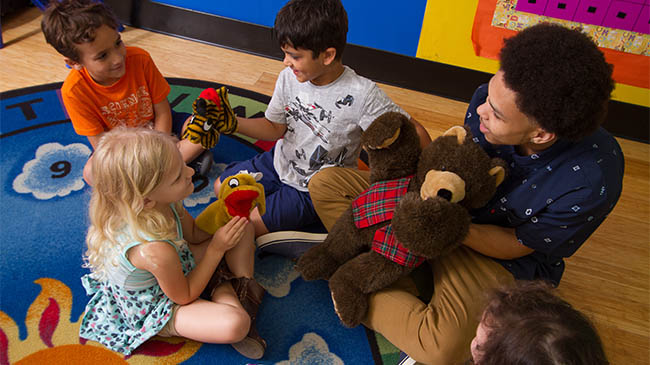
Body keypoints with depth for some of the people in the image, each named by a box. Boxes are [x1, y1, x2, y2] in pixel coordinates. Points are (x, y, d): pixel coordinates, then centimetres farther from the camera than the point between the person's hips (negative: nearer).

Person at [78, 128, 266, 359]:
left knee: (242, 226, 1)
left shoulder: (161, 203, -20)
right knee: (236, 324, -30)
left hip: (183, 267, 8)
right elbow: (184, 296, -23)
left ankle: (243, 284, 4)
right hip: (153, 309, -7)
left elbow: (194, 234, -1)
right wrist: (217, 247, -22)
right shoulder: (156, 252, -42)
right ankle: (223, 291, 0)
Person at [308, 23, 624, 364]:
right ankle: (402, 290, -12)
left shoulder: (592, 182, -31)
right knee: (326, 183, -7)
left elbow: (516, 245, -17)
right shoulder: (491, 97, -21)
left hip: (500, 255, -4)